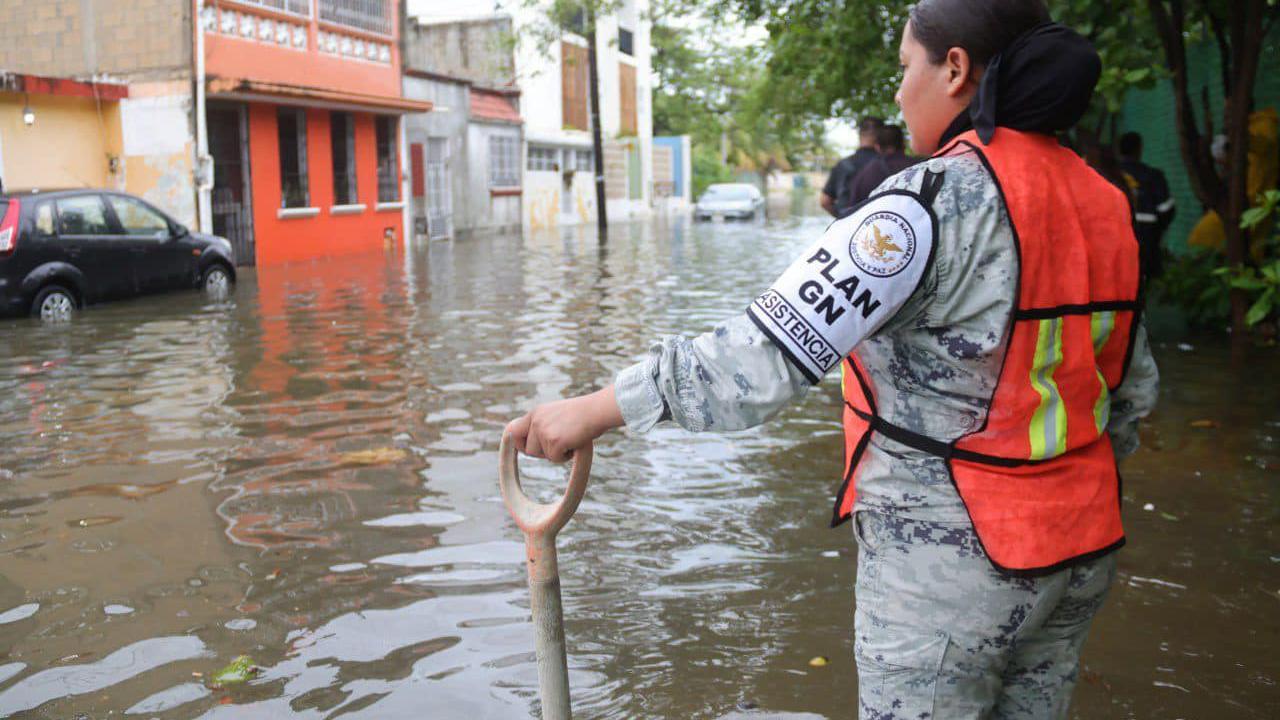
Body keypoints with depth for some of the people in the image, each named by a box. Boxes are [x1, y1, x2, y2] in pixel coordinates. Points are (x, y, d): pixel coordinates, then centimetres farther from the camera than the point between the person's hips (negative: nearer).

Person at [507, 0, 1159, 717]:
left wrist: (595, 409, -22)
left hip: (950, 558, -8)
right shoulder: (1101, 202, 4)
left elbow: (770, 350, -27)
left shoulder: (938, 202, -21)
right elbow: (1135, 389, 12)